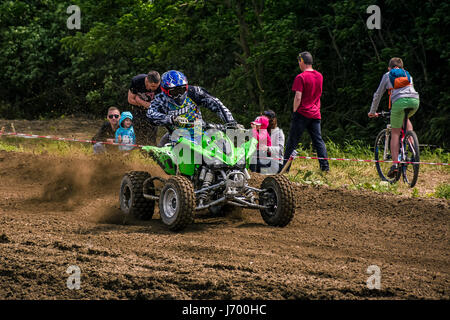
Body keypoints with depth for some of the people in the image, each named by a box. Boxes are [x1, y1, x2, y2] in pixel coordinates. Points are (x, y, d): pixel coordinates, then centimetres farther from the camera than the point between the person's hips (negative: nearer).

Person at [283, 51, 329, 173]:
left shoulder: (301, 77, -12)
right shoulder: (319, 76, 9)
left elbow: (298, 97, -16)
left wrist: (294, 111, -7)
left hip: (302, 114, -6)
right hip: (315, 114, 6)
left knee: (292, 141, 0)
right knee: (318, 141, 7)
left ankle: (285, 167, 1)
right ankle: (325, 166, -1)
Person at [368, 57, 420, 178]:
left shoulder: (387, 75, 24)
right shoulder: (407, 74, 32)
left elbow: (377, 95, 26)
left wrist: (372, 112, 37)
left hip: (399, 101, -3)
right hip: (415, 100, 3)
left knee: (395, 133, 3)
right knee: (406, 118, 36)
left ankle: (395, 164, -8)